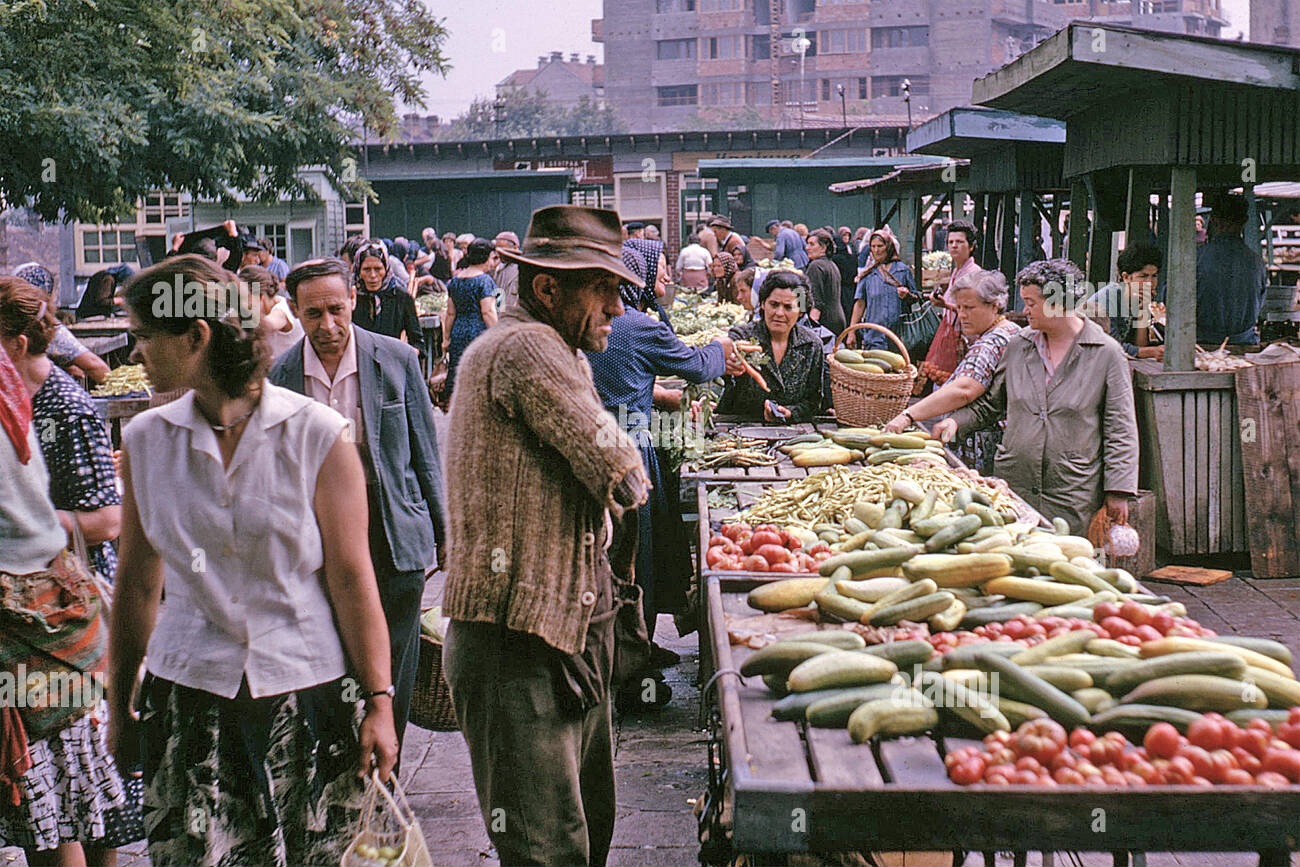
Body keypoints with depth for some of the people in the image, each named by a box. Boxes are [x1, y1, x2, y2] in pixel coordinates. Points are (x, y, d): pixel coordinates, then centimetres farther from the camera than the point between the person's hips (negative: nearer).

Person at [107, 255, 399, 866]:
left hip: (307, 695, -2)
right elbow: (137, 585, 9)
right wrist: (119, 708, 13)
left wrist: (378, 702, -6)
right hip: (187, 702, 2)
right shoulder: (145, 438, 3)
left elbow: (353, 579, -5)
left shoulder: (316, 434, -7)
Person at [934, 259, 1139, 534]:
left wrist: (1118, 491, -6)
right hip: (1012, 485, 4)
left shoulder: (1107, 354, -3)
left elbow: (1120, 430, -2)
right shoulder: (1017, 346, 9)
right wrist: (956, 421, 1)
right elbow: (989, 404, 19)